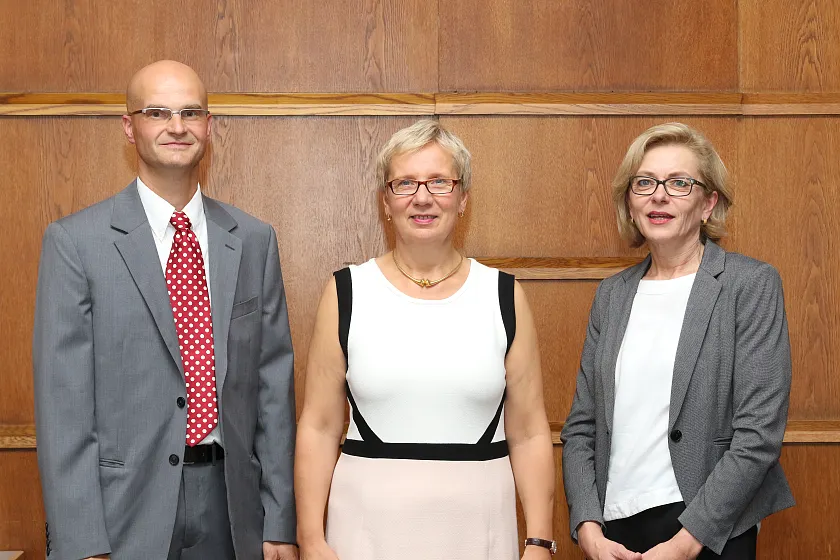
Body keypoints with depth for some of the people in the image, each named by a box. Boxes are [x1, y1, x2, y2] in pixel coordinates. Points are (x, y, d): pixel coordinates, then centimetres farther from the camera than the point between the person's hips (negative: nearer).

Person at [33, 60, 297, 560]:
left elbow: (274, 385, 5)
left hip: (232, 502, 3)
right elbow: (63, 401, -7)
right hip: (125, 507, -3)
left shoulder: (254, 240, 5)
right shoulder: (75, 241, -5)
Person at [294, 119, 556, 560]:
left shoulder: (503, 295, 2)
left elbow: (529, 433, 2)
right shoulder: (347, 293, 0)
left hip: (478, 524, 1)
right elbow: (319, 428, 0)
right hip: (369, 524, 0)